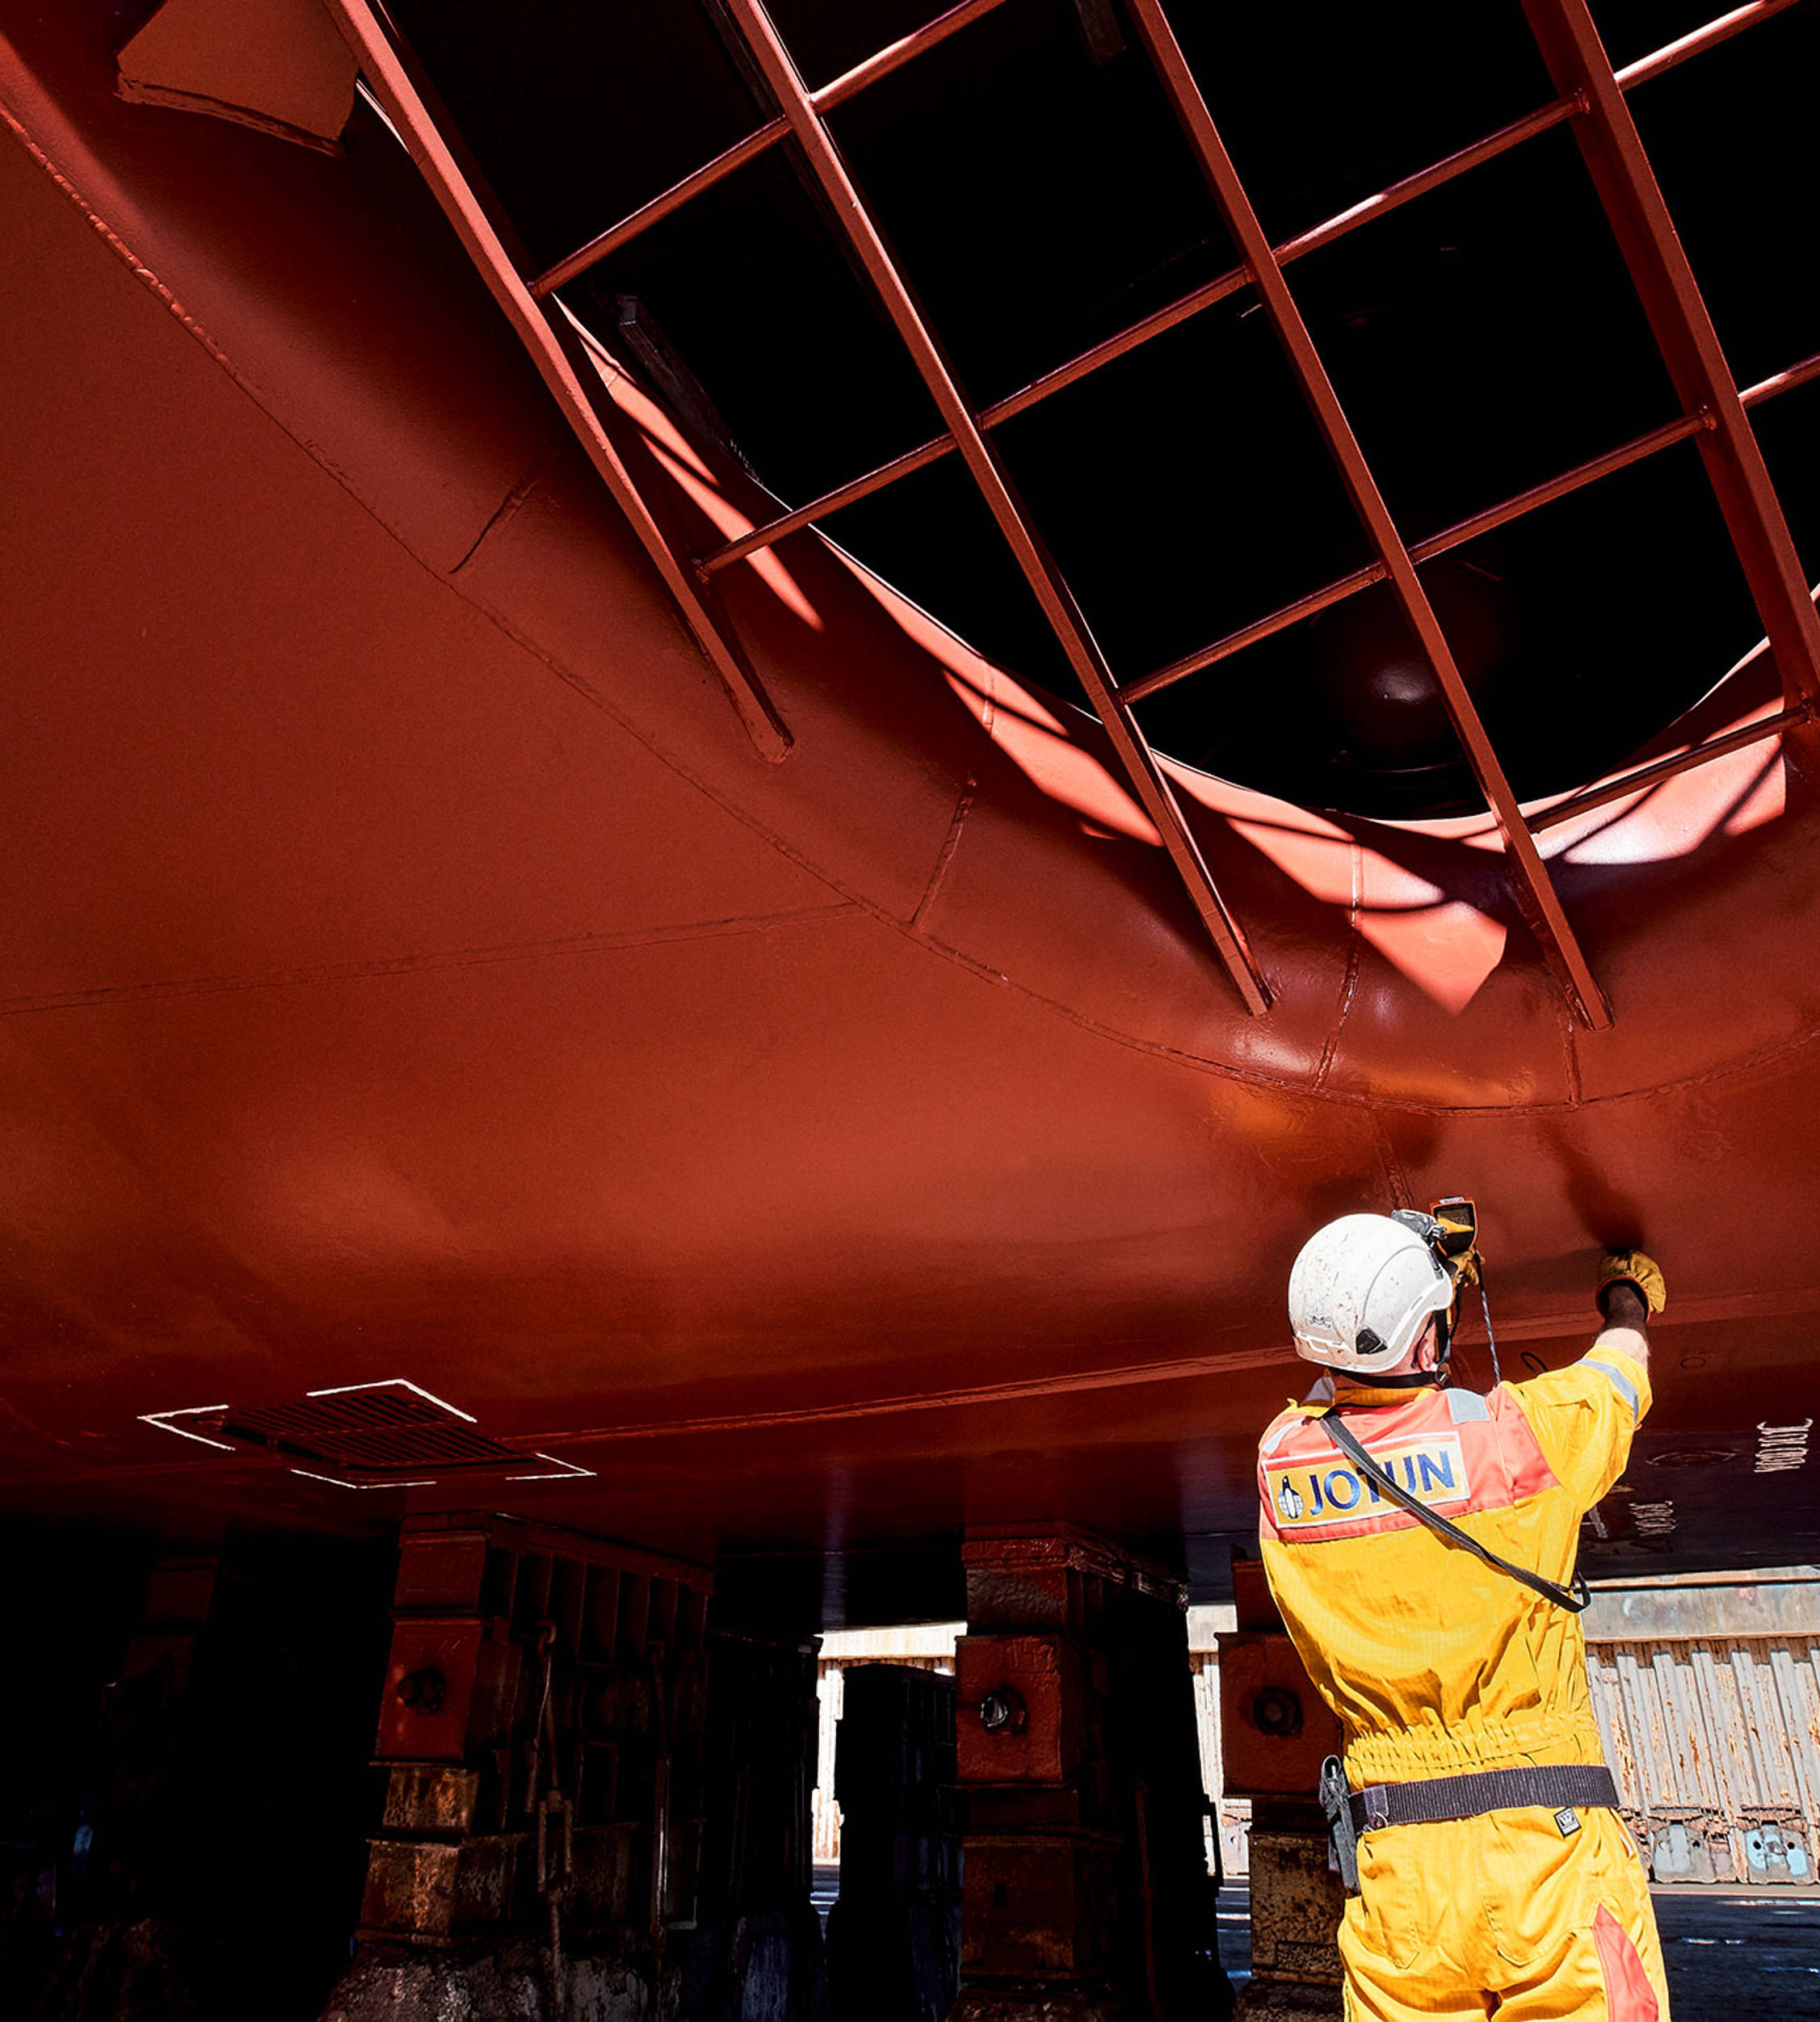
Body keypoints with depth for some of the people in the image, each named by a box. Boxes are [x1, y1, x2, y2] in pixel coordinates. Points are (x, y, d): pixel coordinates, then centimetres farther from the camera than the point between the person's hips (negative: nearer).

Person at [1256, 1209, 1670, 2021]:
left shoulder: (1281, 1461, -4)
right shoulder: (1517, 1433, -12)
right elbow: (1623, 1367, 11)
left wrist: (1430, 1274, 31)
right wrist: (1628, 1296, 34)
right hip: (1545, 1838, -2)